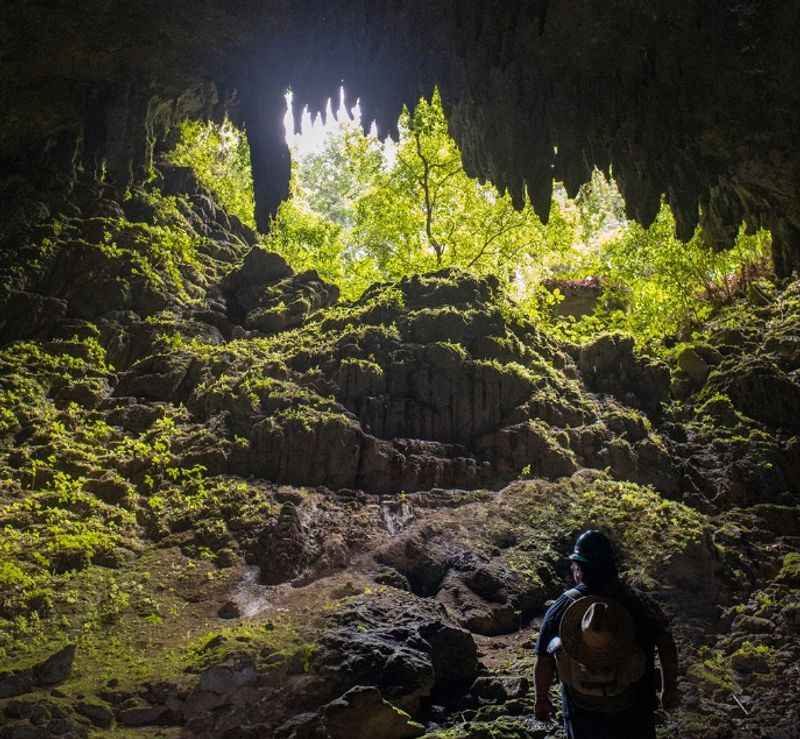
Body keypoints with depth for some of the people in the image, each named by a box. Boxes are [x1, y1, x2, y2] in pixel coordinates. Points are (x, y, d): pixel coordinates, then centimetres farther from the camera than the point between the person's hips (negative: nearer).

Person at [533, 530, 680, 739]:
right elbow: (667, 645, -8)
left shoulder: (560, 609, -15)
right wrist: (670, 689, 7)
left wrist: (542, 698, 8)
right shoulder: (638, 602, -14)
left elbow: (543, 661, -8)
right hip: (633, 714, 0)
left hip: (582, 714, 0)